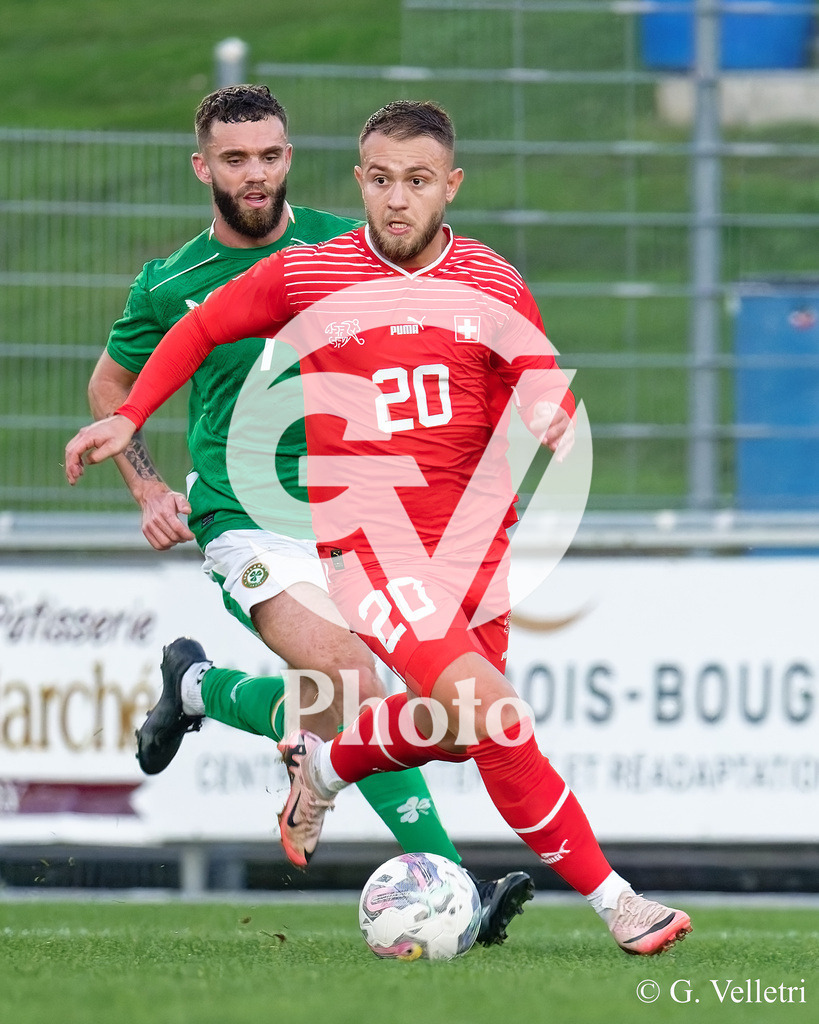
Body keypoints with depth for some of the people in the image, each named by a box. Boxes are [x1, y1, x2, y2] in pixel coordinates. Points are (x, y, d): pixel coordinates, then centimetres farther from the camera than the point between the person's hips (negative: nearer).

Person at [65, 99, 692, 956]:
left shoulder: (495, 289, 1)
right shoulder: (304, 276, -4)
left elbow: (549, 406, 5)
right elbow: (200, 328, 12)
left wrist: (561, 431, -18)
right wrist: (129, 416, 5)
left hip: (472, 535, 4)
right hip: (366, 541, -4)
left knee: (455, 730, 15)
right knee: (491, 713, -18)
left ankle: (322, 764, 44)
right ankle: (607, 895, -10)